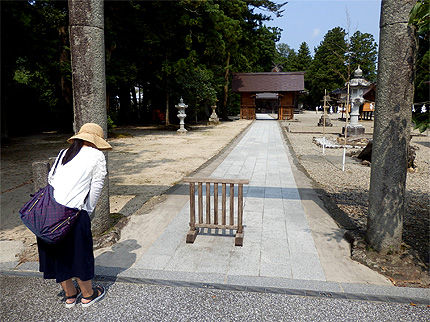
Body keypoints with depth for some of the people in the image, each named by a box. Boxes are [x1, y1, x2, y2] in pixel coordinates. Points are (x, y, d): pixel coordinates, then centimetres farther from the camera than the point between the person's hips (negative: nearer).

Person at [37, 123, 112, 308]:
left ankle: (70, 295, 38)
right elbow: (96, 189, -1)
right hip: (72, 212, -6)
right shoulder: (97, 156, 1)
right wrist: (87, 211, 9)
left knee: (57, 254, 19)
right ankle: (88, 295, 32)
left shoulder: (64, 154, 16)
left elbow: (50, 178, 15)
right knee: (80, 253, 13)